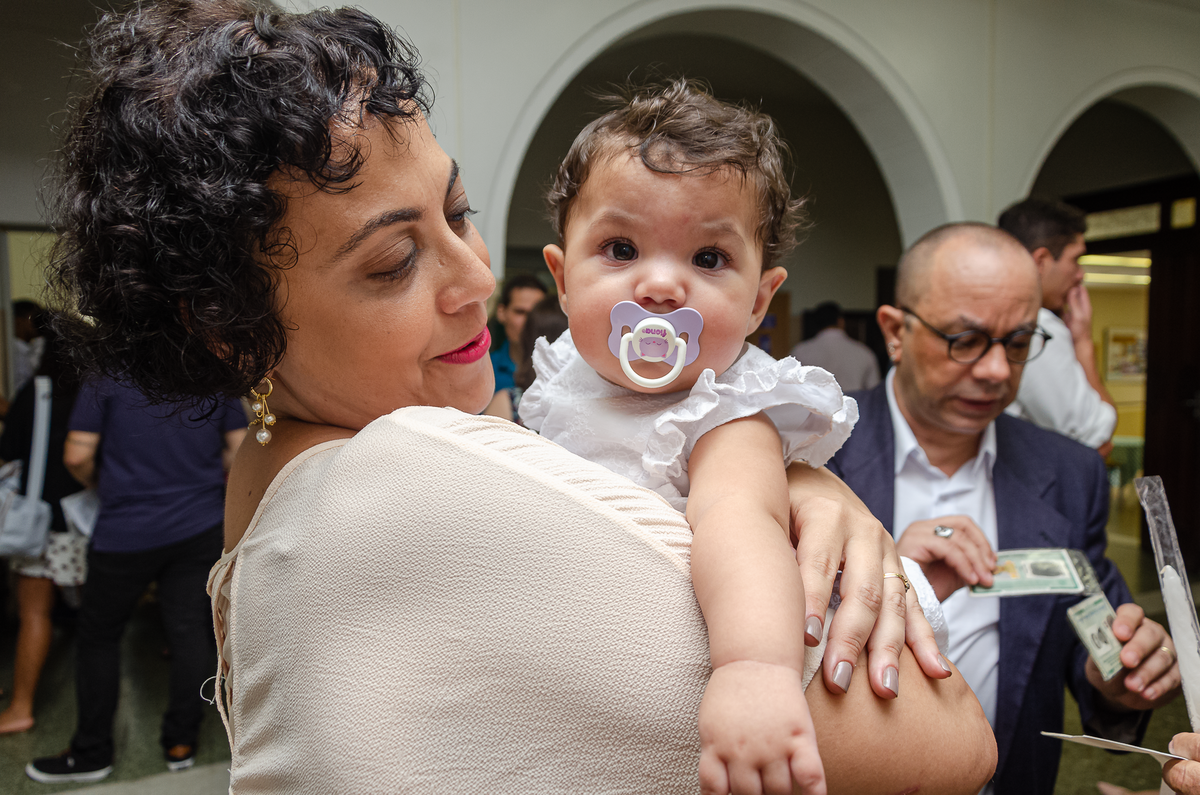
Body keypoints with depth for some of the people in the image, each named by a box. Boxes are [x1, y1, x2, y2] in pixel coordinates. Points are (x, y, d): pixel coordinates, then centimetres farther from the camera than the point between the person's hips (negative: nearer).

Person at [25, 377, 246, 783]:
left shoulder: (107, 372, -9)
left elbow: (77, 456, -9)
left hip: (127, 532, -3)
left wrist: (101, 485, 11)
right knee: (190, 630, 10)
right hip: (200, 526, 3)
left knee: (98, 636, 14)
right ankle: (181, 743, 21)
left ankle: (91, 753, 24)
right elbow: (239, 450, 4)